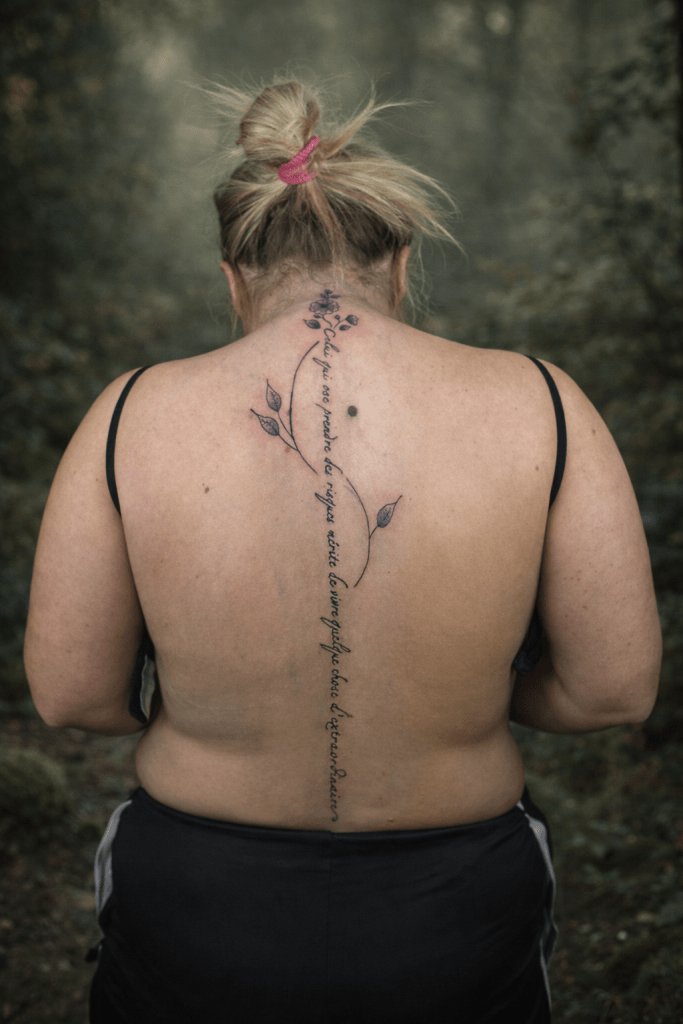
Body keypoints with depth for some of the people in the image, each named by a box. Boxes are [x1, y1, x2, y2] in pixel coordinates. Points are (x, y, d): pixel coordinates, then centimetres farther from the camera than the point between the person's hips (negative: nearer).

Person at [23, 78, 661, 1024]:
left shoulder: (133, 419, -16)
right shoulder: (540, 409, -16)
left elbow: (70, 690, -10)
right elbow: (617, 687, -11)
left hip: (198, 916, 0)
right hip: (456, 933, 1)